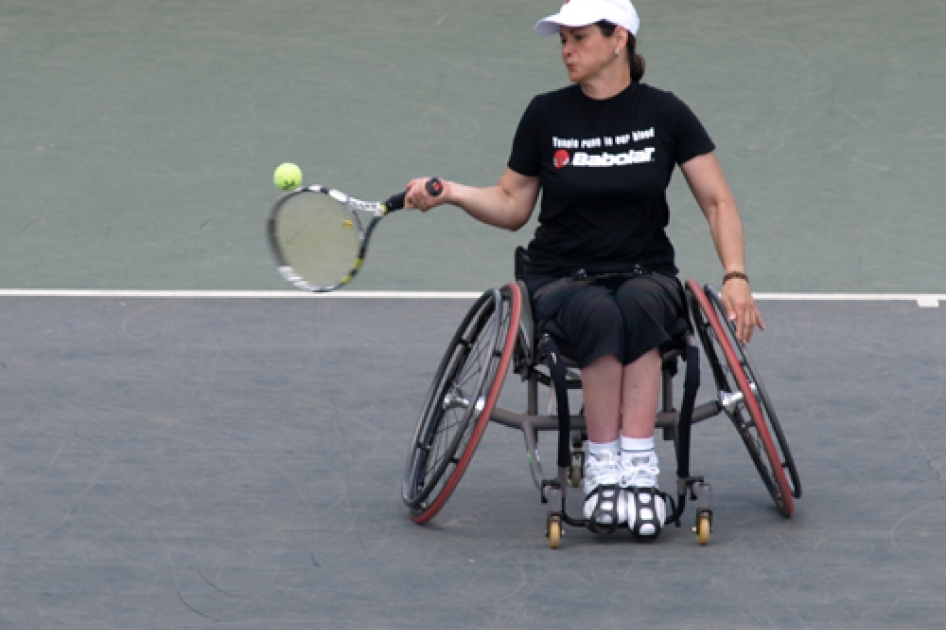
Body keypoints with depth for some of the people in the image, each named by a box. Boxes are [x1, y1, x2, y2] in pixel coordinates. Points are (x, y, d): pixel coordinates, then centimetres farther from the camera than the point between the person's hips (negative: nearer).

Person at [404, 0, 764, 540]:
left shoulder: (664, 114, 3)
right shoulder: (546, 115, 5)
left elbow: (718, 202, 5)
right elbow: (512, 207, 12)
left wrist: (736, 277, -9)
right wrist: (450, 192, -6)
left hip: (646, 276, 0)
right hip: (563, 278, 0)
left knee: (638, 308, -38)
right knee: (601, 315, -37)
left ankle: (639, 465, -41)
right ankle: (603, 465, -35)